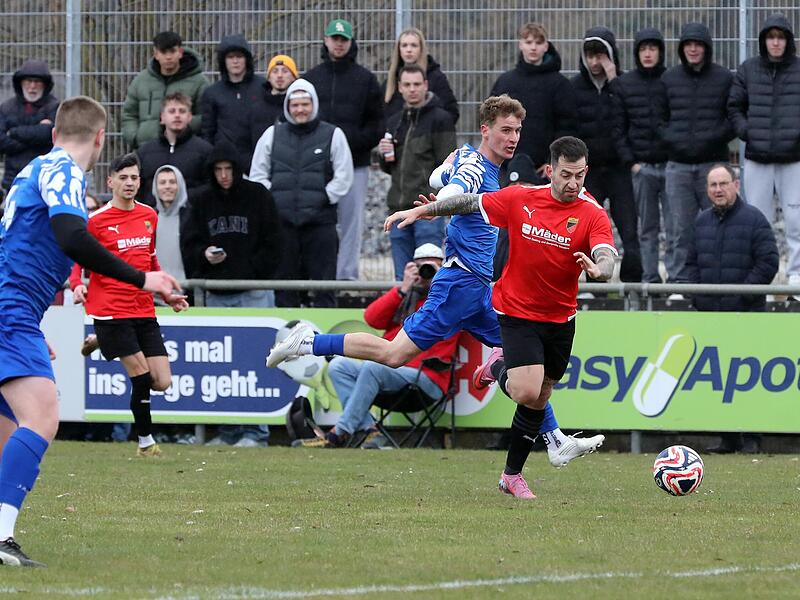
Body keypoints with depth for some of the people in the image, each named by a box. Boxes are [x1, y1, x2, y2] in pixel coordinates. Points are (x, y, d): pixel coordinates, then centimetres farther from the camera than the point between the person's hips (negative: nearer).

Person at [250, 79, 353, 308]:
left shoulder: (333, 135, 4)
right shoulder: (272, 135, 12)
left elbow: (343, 177, 2)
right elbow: (257, 175, 13)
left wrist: (323, 199, -6)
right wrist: (271, 199, 0)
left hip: (320, 221, -2)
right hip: (281, 221, 2)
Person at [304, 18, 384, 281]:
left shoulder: (365, 79, 8)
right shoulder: (311, 78, 12)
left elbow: (377, 122, 5)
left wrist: (355, 141, -10)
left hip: (354, 163, -1)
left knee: (352, 220, -2)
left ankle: (347, 274, 0)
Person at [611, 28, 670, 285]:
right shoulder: (623, 84, 7)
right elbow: (618, 128, 7)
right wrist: (630, 161, -2)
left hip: (671, 164, -2)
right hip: (641, 166, 2)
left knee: (675, 227, -6)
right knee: (647, 228, 4)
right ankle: (650, 279, 7)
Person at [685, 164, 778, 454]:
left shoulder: (754, 219, -3)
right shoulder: (702, 221, 15)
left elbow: (768, 262, -7)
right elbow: (692, 261, 23)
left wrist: (742, 297, -13)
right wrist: (697, 296, 7)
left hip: (745, 312, -6)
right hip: (710, 312, 6)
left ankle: (751, 438, -3)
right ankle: (728, 438, 9)